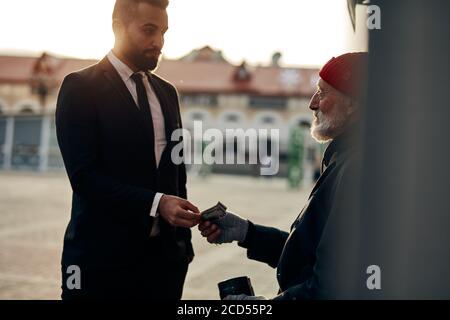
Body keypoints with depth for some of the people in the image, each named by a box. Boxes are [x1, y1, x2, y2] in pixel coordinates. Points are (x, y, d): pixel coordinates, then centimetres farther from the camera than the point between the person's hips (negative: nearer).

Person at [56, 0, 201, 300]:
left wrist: (183, 238, 8)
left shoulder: (167, 92, 13)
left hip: (164, 253, 5)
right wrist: (156, 203, -23)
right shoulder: (81, 87, -6)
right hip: (104, 254, -5)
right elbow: (84, 175, -14)